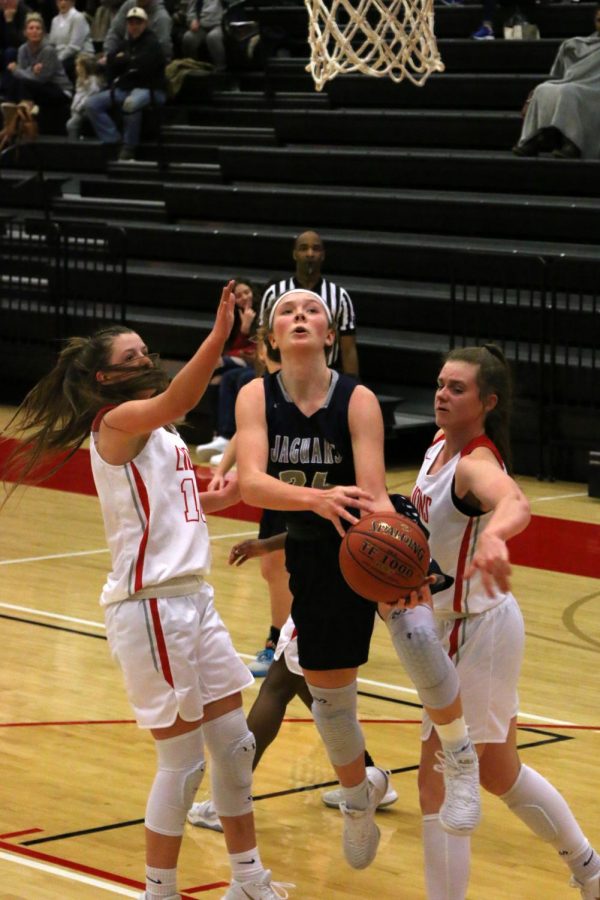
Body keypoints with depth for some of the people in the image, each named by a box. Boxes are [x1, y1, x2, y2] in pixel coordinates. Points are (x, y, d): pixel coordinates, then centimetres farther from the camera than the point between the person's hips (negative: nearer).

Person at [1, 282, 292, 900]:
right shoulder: (116, 422, -12)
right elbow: (171, 403, -35)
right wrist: (218, 336, -46)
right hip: (149, 608, -9)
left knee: (234, 743, 14)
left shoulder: (156, 431, 14)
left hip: (190, 599, 9)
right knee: (183, 762, -3)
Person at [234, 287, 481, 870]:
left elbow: (373, 492, -25)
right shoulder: (256, 397, -12)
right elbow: (250, 482, -27)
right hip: (311, 553, 3)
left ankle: (459, 754, -14)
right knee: (326, 687, 12)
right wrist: (316, 499, -46)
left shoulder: (358, 400, -17)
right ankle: (358, 794, 41)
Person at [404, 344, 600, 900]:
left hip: (476, 633, -10)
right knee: (498, 772, 24)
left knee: (437, 785, -6)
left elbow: (514, 503, -51)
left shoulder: (475, 462, -25)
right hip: (459, 625, 10)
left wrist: (494, 534, -71)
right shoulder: (442, 443, 1)